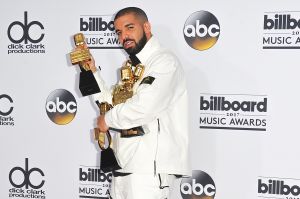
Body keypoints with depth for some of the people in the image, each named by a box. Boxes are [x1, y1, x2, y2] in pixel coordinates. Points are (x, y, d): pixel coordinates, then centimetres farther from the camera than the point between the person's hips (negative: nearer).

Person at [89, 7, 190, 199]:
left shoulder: (164, 61, -9)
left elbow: (143, 107, -23)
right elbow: (113, 104, 18)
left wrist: (108, 120, -6)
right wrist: (91, 71, 14)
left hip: (150, 165, -8)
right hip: (125, 165, 9)